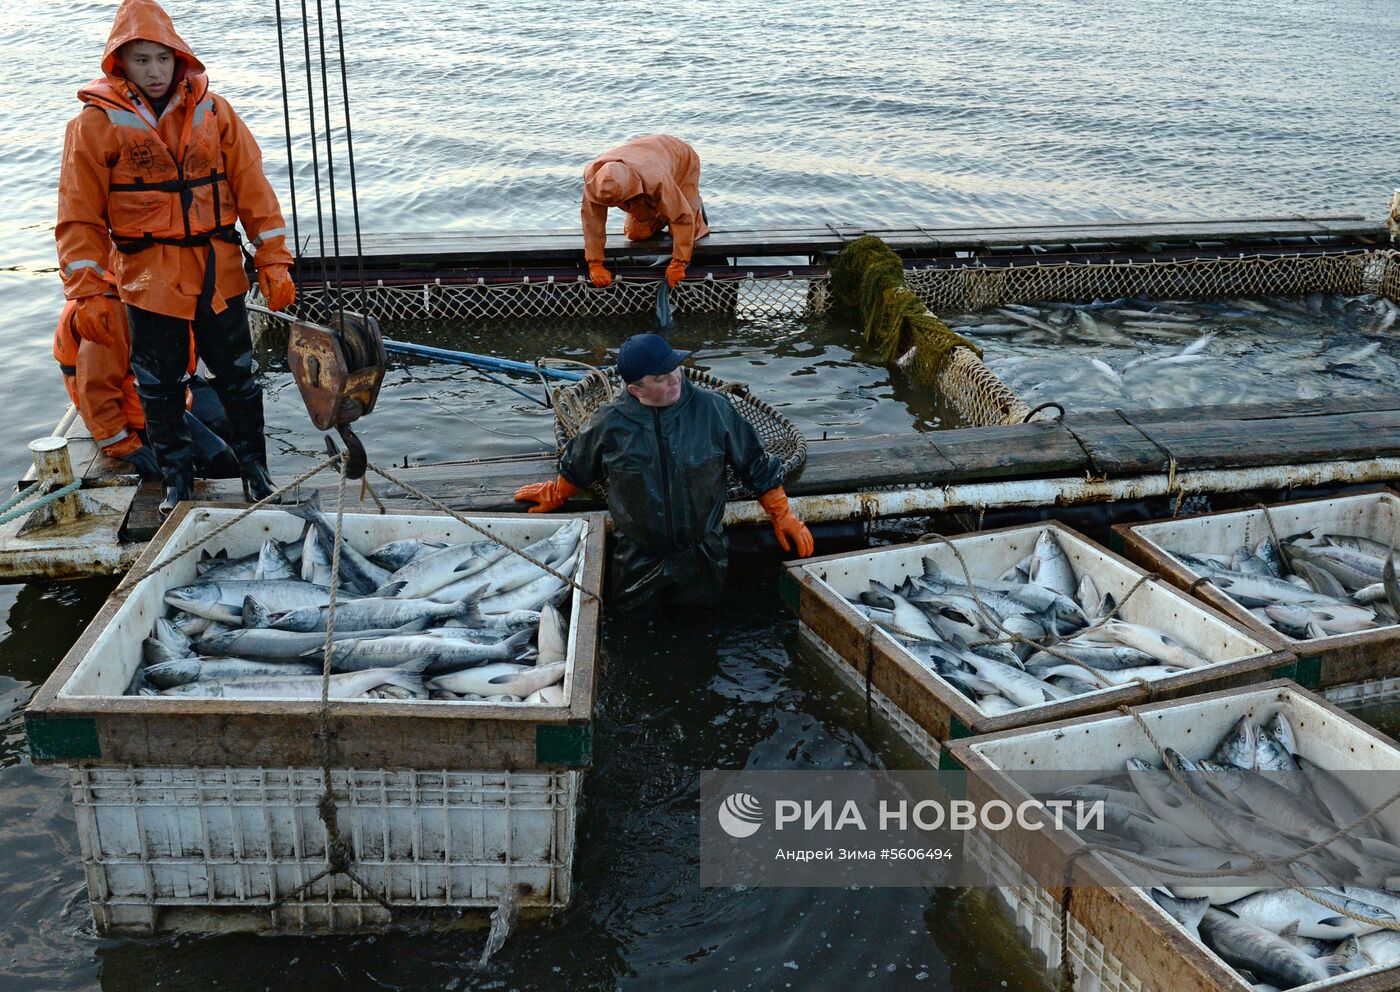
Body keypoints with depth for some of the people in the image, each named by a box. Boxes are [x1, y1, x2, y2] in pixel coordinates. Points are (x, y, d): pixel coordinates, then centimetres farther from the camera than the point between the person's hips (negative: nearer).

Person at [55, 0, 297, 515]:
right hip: (149, 278, -1)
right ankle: (177, 477, 26)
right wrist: (88, 293, -8)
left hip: (218, 273, 1)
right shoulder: (96, 123, -4)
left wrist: (273, 261, -3)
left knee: (237, 376, 9)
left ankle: (254, 466, 26)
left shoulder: (212, 111, 2)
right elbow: (80, 217, -3)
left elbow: (253, 190, 3)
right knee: (160, 386, 9)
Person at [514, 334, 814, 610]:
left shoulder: (713, 410, -12)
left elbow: (756, 465, 0)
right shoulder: (608, 423, -10)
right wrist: (554, 496, 26)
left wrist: (782, 516, 3)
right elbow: (576, 469, 12)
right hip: (638, 562, 0)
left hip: (702, 561, 0)